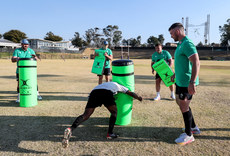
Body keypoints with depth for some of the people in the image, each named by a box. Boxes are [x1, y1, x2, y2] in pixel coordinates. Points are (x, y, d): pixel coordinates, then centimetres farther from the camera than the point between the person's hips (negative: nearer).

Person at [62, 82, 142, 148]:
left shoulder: (105, 84, 49)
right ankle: (110, 133, 10)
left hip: (94, 92, 4)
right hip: (106, 93, -3)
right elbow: (131, 93, 45)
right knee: (114, 112, 20)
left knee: (86, 115, -3)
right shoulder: (118, 85, 38)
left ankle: (70, 129, -26)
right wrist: (139, 98, 65)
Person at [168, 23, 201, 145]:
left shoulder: (187, 44, -18)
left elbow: (196, 63, -27)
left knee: (184, 107, -1)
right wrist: (175, 74, 33)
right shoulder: (181, 44, 14)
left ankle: (188, 135, 16)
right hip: (180, 81, 10)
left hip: (187, 83, -10)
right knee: (180, 102, 20)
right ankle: (193, 127, 34)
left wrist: (192, 82, -32)